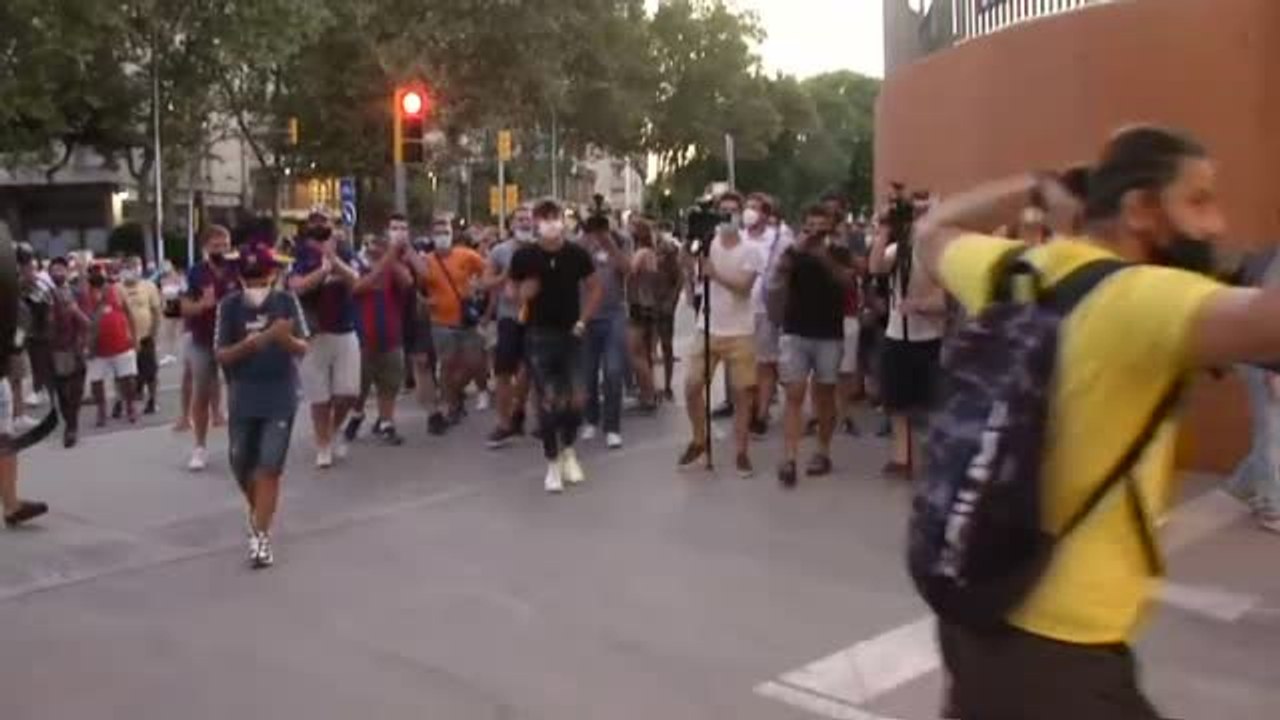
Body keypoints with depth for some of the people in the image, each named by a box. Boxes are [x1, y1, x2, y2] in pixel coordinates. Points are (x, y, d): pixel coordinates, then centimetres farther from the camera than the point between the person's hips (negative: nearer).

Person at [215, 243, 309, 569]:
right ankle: (258, 510, 43)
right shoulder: (229, 306, -5)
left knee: (270, 467, -7)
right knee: (241, 466, 14)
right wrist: (250, 343, -25)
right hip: (243, 399, 2)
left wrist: (285, 338, -27)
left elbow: (302, 349, -6)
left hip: (281, 398, -2)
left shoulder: (287, 302, -6)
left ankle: (261, 536, 0)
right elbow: (221, 355, -7)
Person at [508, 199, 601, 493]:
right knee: (548, 400, -2)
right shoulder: (524, 256, -7)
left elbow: (594, 288, 9)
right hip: (539, 335, -1)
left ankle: (568, 449, 27)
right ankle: (553, 463, 12)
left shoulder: (577, 253, -4)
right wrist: (523, 293, -19)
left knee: (576, 399, 0)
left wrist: (583, 321, 1)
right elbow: (515, 295, 4)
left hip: (570, 334, 2)